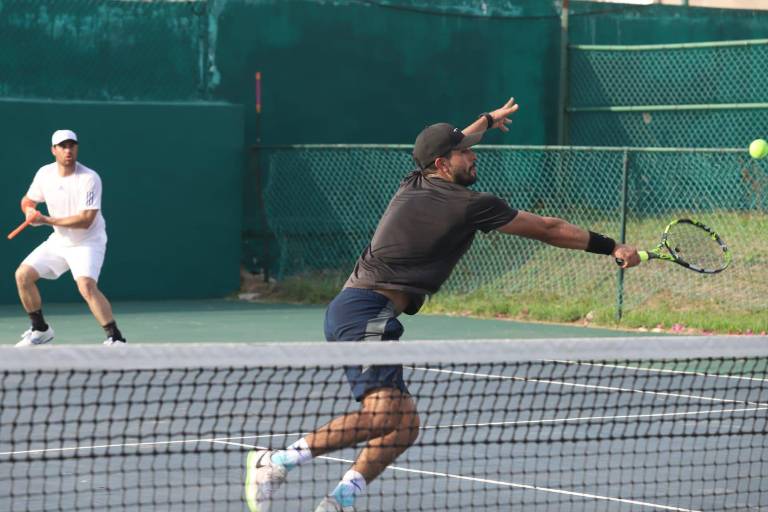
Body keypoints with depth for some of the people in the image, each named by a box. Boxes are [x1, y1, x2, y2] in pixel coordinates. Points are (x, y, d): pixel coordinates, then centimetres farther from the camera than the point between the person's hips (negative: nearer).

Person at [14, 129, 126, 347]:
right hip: (59, 241, 7)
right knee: (23, 275, 0)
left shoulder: (90, 179, -23)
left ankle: (115, 338, -22)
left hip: (88, 242, -7)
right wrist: (30, 210, -12)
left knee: (86, 286, -30)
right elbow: (28, 200, 13)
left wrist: (48, 220, -28)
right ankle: (40, 329, 19)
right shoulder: (45, 174, -4)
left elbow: (86, 220, -28)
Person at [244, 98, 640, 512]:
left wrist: (488, 120, 61)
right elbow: (547, 229, 6)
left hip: (349, 307, 10)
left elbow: (451, 144, 43)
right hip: (367, 311, -10)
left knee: (405, 424, 9)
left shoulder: (413, 186, 17)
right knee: (383, 413, -26)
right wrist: (610, 247, 16)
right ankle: (277, 462, -27)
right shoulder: (470, 205, -5)